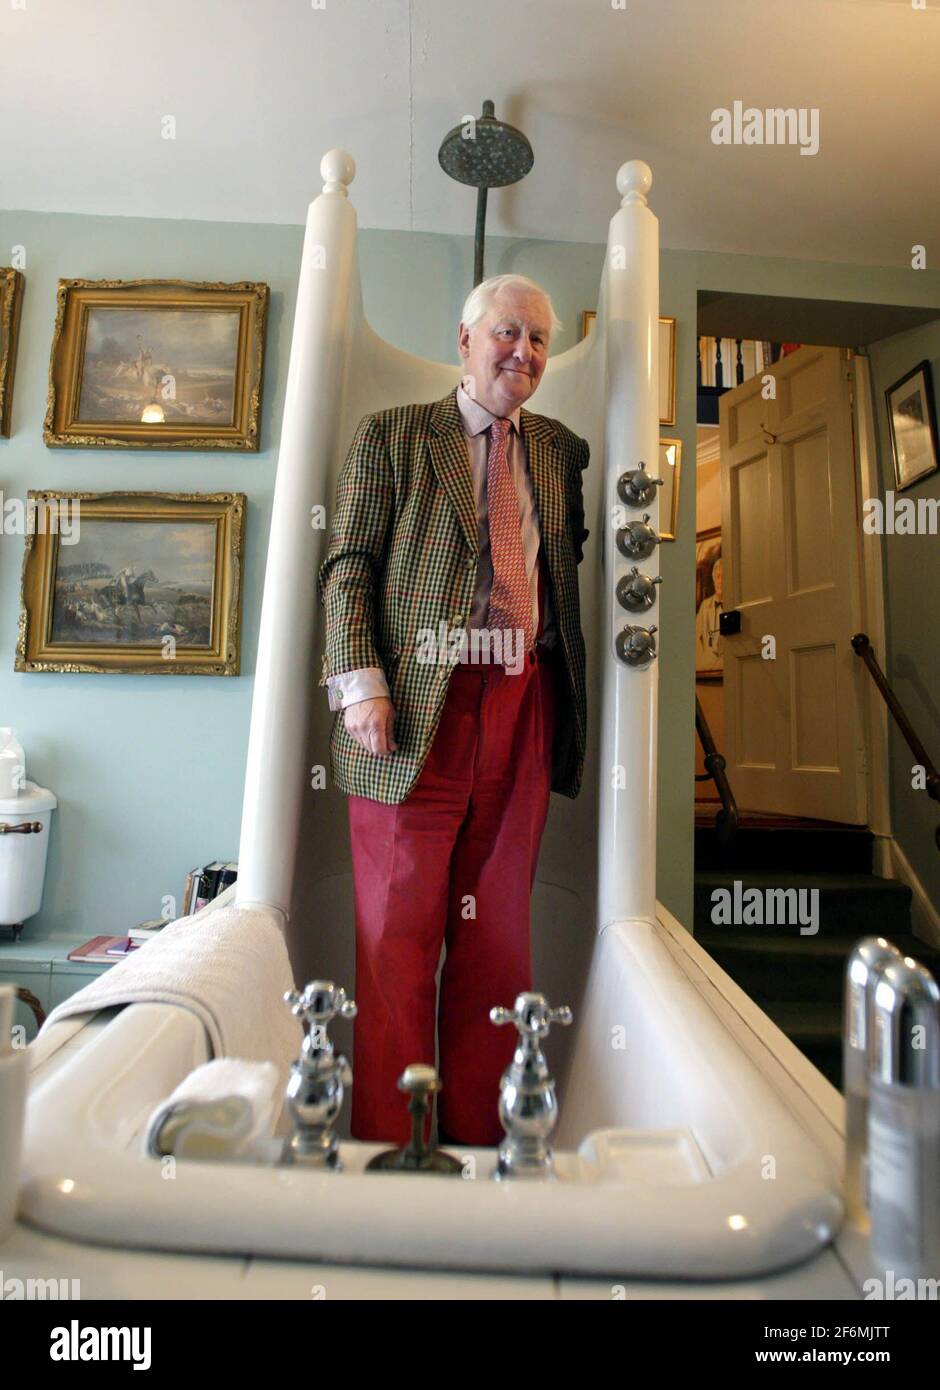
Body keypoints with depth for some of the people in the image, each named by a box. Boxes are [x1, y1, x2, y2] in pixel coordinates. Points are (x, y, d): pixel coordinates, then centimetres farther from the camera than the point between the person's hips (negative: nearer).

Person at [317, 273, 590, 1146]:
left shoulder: (561, 450, 20)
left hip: (523, 706, 4)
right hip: (416, 706, -3)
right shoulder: (389, 435, 8)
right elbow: (347, 566, 1)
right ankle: (384, 1141, 21)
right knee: (398, 934, 3)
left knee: (498, 935, 10)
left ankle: (479, 1135, 27)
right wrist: (363, 683, -11)